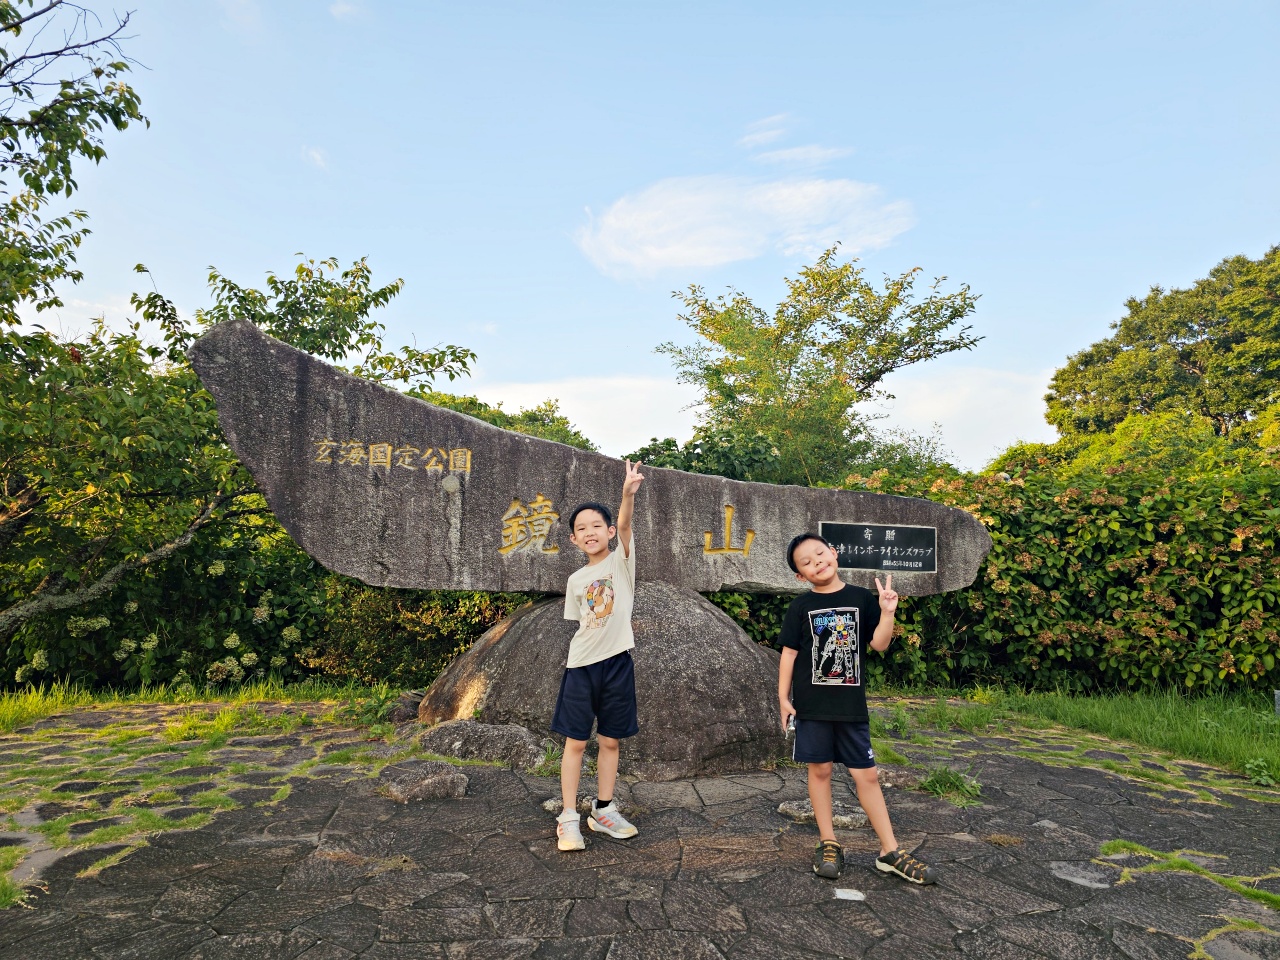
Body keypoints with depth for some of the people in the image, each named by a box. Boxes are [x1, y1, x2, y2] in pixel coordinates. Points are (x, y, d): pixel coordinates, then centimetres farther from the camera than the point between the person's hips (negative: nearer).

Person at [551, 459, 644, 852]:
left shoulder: (622, 560, -3)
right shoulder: (576, 580, 7)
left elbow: (624, 526, -22)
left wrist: (628, 494, -40)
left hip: (617, 662, -2)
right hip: (581, 664, 2)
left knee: (610, 741, 10)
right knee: (575, 741, 3)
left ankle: (603, 810, 26)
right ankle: (569, 818, 13)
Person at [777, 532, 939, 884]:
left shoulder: (862, 598, 1)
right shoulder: (801, 607, -2)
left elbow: (879, 644, -2)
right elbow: (789, 653, 1)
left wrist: (887, 613, -17)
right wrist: (783, 698, -2)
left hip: (851, 705, 1)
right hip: (812, 704, -1)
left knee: (867, 774, 6)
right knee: (820, 770, 7)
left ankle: (890, 851, 15)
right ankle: (828, 844, 21)